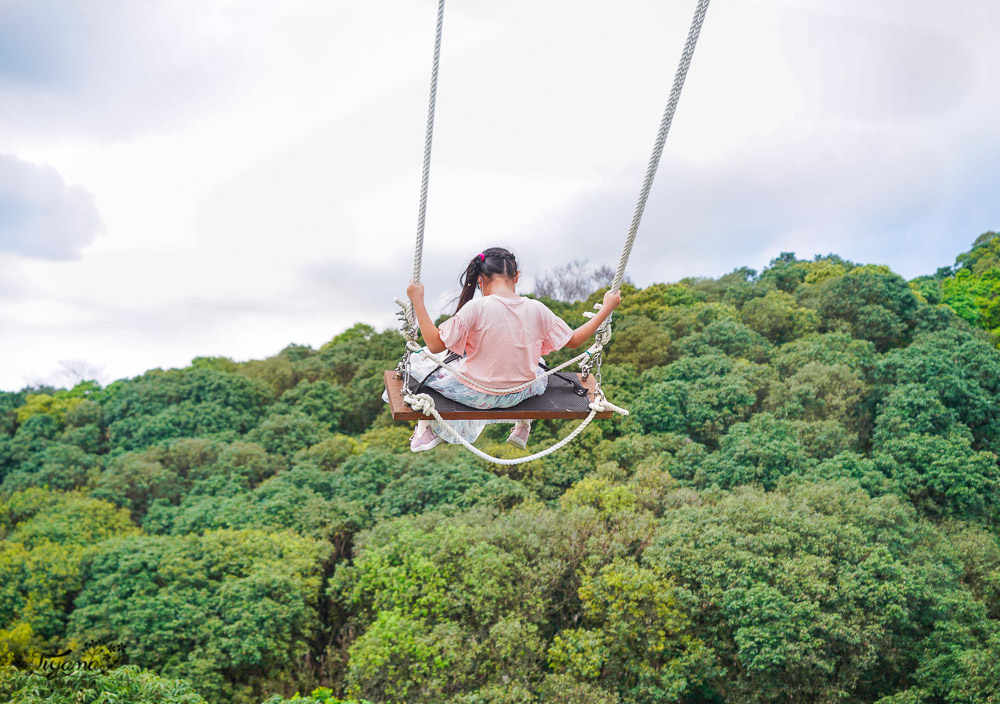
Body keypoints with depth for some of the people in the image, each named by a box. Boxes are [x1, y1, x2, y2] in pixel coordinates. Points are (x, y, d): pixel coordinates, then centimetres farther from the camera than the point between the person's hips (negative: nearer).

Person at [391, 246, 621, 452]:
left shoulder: (476, 308, -23)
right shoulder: (536, 309, -12)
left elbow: (435, 345, -18)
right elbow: (574, 340, 2)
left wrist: (417, 301, -12)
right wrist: (607, 308, 12)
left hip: (474, 394, -4)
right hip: (516, 396, 4)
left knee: (416, 362, 20)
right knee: (539, 373, 40)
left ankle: (427, 432, 26)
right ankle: (523, 427, 45)